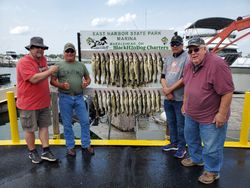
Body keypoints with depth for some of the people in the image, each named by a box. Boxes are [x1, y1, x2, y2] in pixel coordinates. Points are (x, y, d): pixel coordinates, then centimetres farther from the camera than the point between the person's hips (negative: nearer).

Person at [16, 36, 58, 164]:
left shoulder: (43, 59, 8)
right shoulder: (24, 62, -15)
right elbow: (34, 79, -26)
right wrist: (50, 71, -20)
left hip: (44, 102, 7)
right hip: (29, 104, -7)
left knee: (44, 126, 10)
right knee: (30, 129, 9)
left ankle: (46, 151, 20)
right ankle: (32, 152, 26)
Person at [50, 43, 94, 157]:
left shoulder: (81, 65, 11)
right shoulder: (59, 66, 3)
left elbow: (88, 78, 17)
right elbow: (52, 81, 1)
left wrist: (86, 83, -5)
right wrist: (61, 85, -17)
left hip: (79, 97, 3)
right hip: (65, 98, -2)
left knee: (85, 121, 4)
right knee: (67, 124, 7)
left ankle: (86, 145, 21)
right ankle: (70, 146, 23)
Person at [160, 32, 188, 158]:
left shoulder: (187, 58, -9)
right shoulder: (168, 59, 13)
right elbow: (163, 77, 10)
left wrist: (169, 89, -12)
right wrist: (166, 90, -8)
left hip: (180, 99, -7)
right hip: (168, 98, 7)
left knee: (181, 124, 4)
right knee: (171, 122, 18)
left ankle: (181, 147, 20)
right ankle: (174, 143, 35)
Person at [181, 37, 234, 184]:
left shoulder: (217, 64, -24)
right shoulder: (189, 66, 2)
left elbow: (227, 92, -23)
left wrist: (222, 114, -21)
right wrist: (185, 104, 16)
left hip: (211, 117, -8)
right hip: (191, 114, 8)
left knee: (211, 147, 8)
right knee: (191, 138, 25)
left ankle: (212, 171, 31)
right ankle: (196, 159, 49)